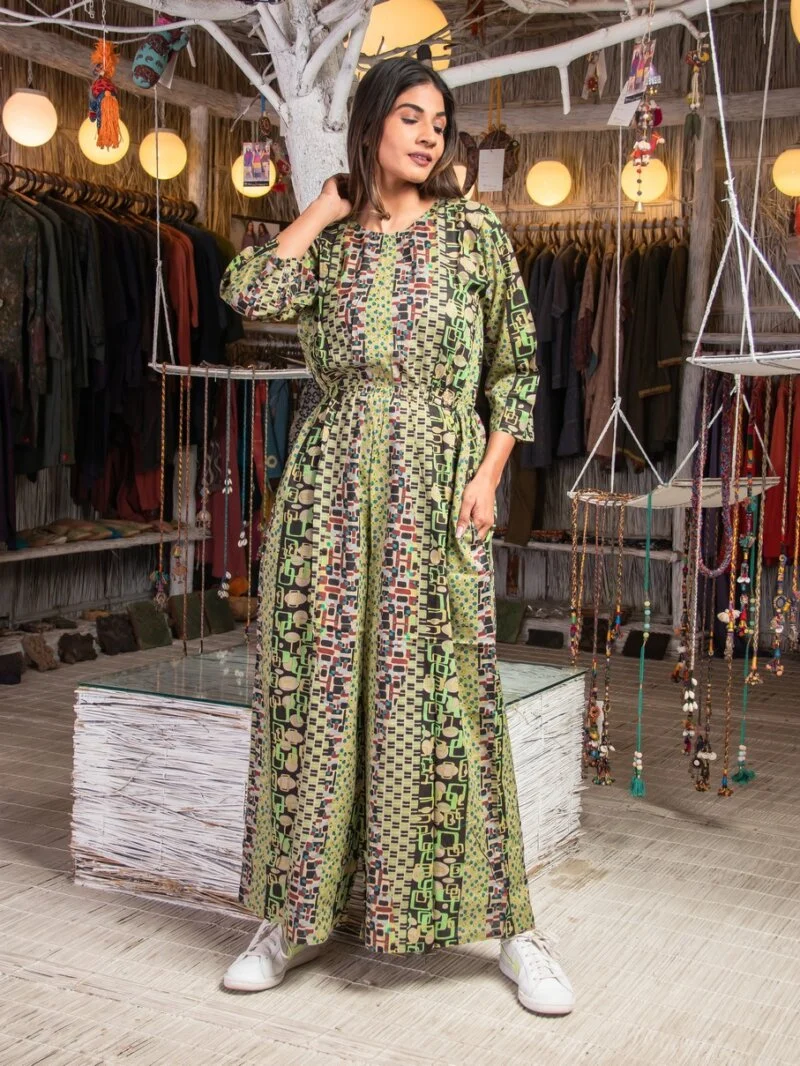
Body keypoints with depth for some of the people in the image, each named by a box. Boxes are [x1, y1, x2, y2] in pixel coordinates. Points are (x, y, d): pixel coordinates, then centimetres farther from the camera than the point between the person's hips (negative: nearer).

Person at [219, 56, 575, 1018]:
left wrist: (489, 473, -4)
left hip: (435, 482, -2)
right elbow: (248, 293, -7)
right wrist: (324, 209, 4)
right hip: (332, 477, 2)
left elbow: (516, 367, 7)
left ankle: (509, 928, 6)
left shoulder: (474, 234, 8)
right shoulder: (327, 241, 13)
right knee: (316, 684, 2)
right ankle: (300, 914, 15)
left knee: (441, 692, -5)